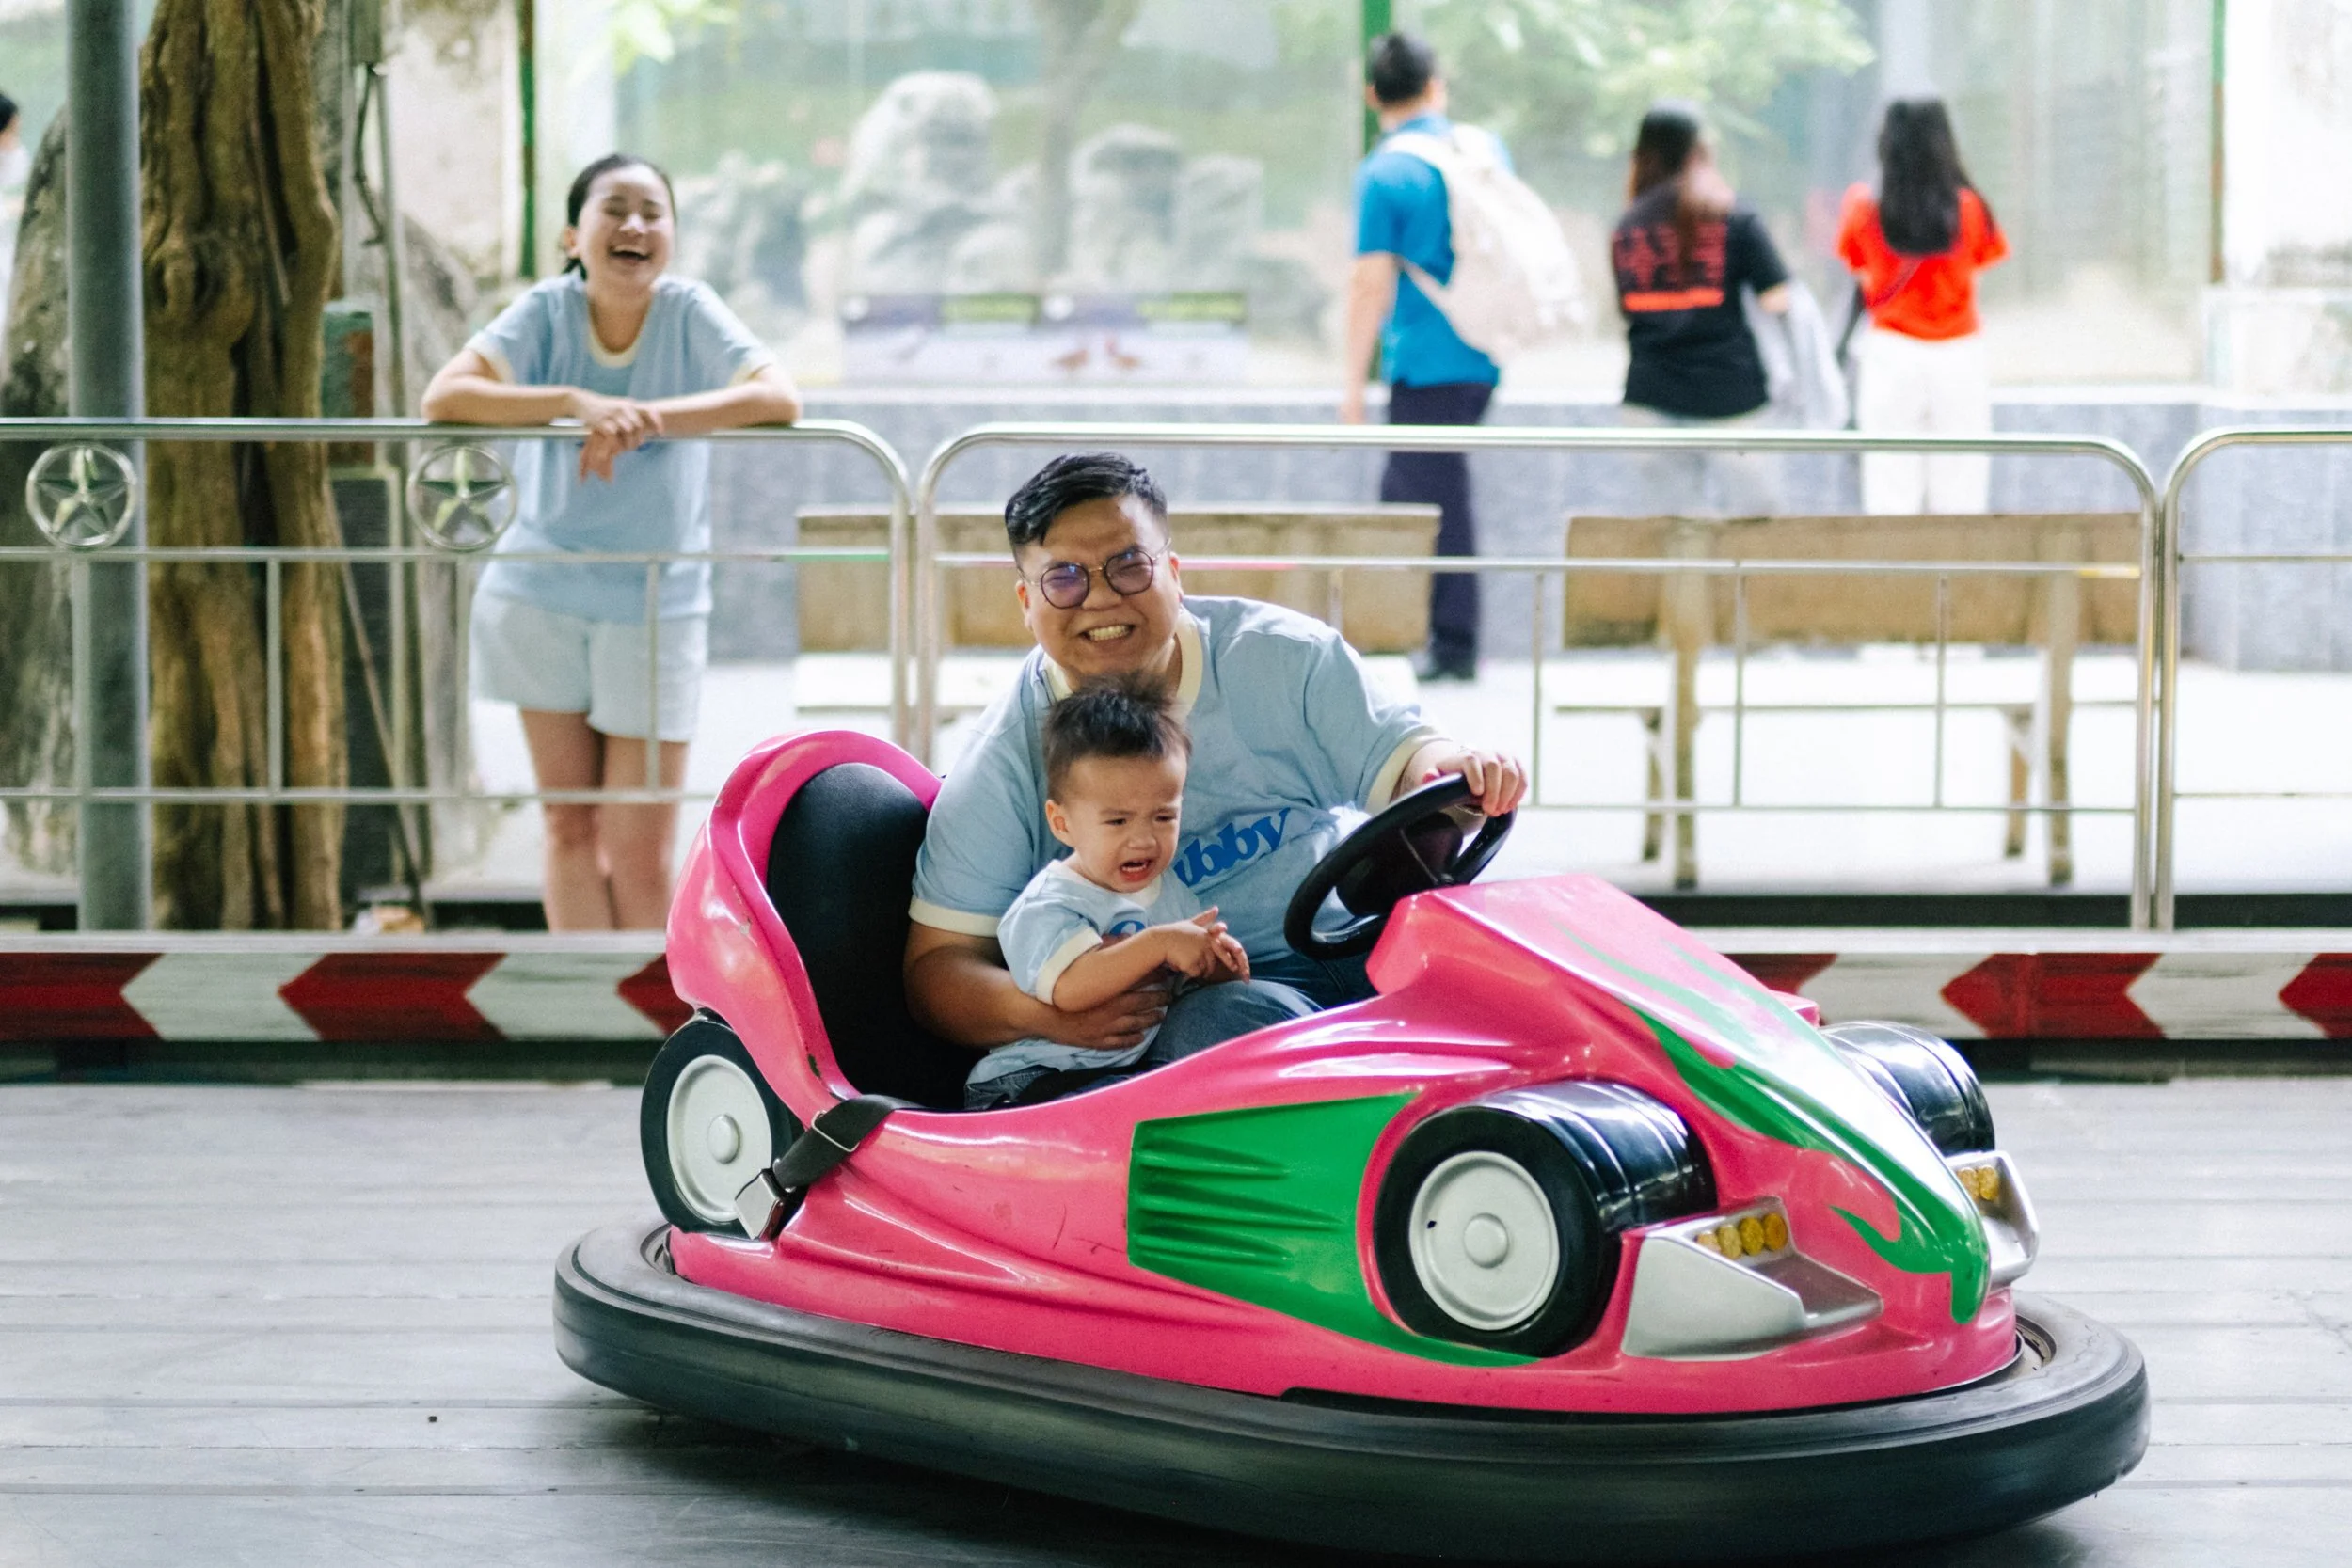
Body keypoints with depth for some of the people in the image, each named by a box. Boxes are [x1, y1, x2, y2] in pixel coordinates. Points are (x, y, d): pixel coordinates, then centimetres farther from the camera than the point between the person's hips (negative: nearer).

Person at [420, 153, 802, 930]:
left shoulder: (690, 312, -9)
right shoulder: (547, 311, -7)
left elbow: (780, 400, -23)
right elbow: (444, 396, -19)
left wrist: (650, 420, -32)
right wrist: (574, 401, -30)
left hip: (656, 603, -1)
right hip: (541, 592, 2)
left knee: (640, 855, 0)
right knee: (570, 825, 8)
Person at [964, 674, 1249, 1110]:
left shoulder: (1172, 893, 13)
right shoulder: (1048, 907, -11)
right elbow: (1069, 989, -29)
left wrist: (1221, 963, -6)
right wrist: (1158, 943, -31)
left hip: (1134, 1070, 8)